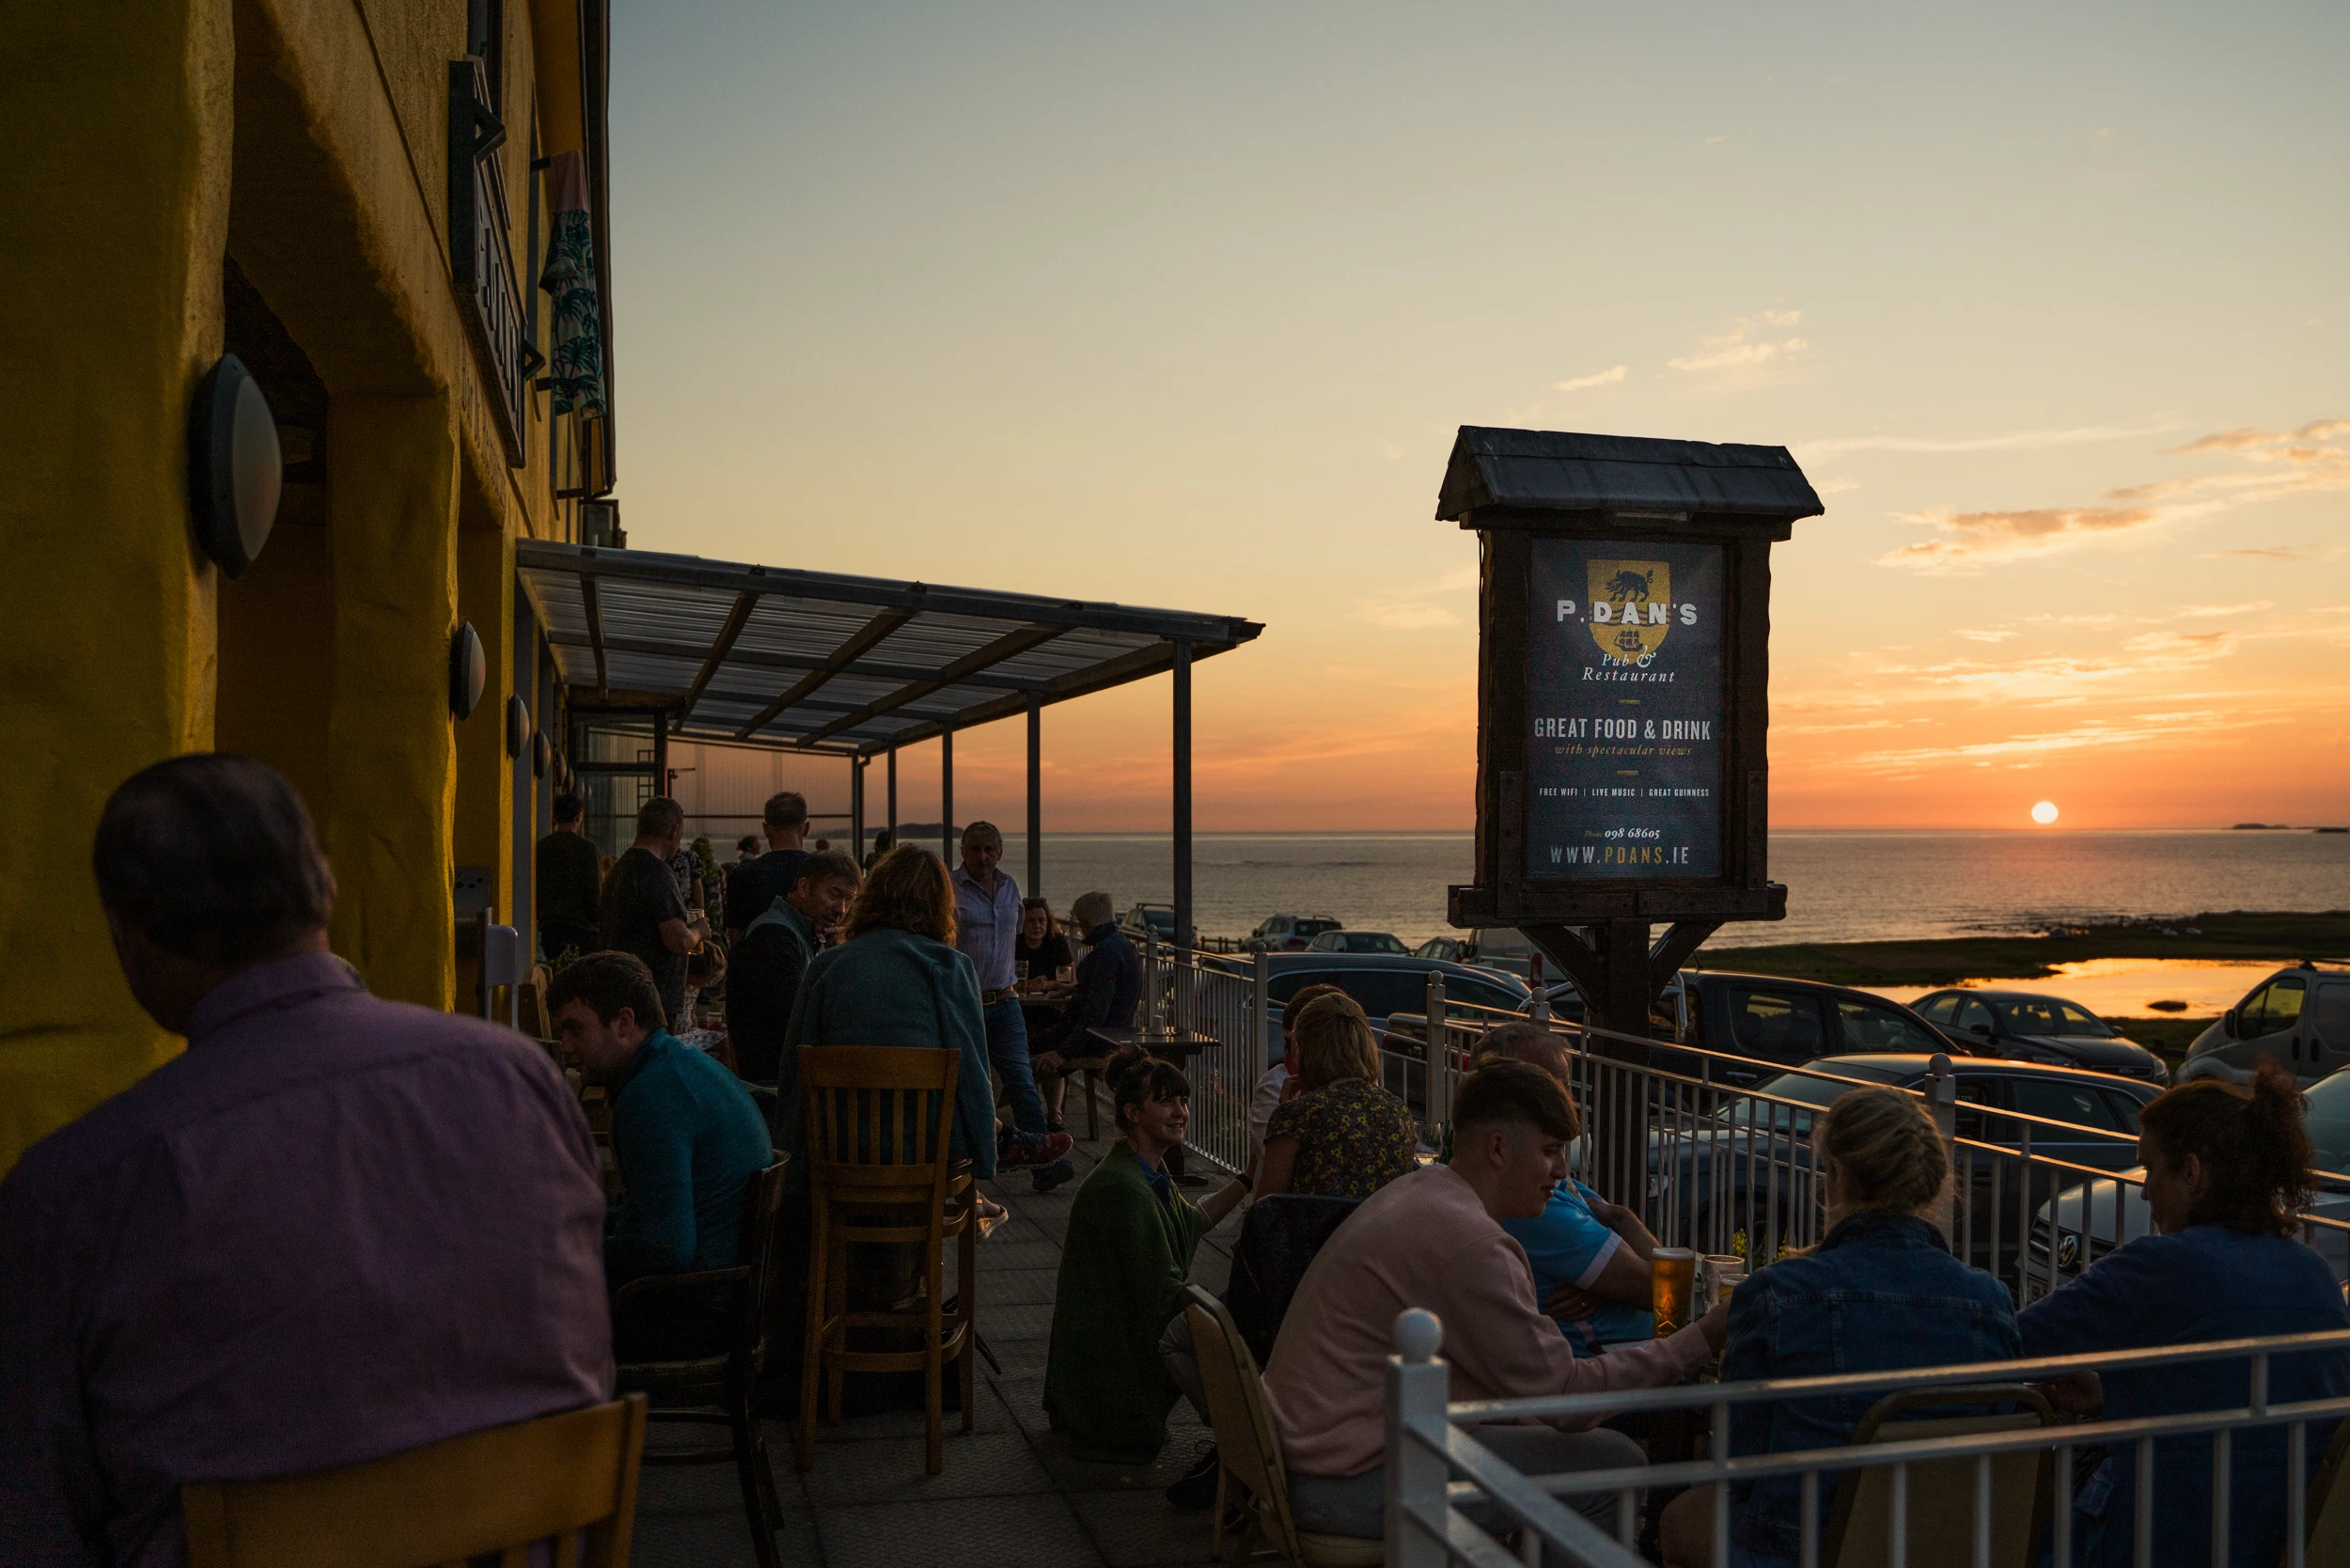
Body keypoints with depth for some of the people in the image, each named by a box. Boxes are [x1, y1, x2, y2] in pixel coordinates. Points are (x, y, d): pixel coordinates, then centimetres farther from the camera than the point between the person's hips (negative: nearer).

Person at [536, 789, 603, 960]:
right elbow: (595, 890, -10)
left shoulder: (540, 847, 6)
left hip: (548, 928, 5)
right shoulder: (586, 847, -8)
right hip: (581, 928, -5)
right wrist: (599, 922, 1)